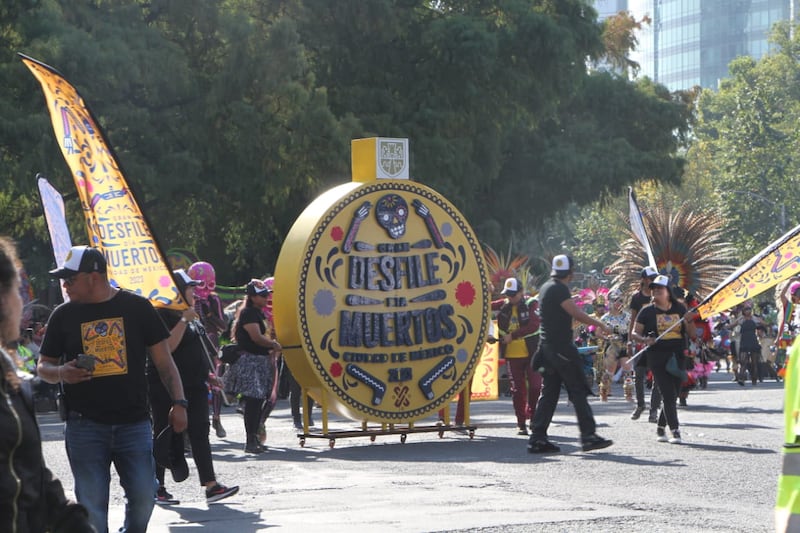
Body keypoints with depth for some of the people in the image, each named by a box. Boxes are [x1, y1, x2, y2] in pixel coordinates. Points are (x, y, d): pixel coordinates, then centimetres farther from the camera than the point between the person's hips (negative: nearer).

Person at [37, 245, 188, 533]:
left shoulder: (136, 307, 3)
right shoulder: (64, 315, 6)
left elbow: (163, 359, 5)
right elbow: (43, 366, 13)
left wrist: (178, 402, -4)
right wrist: (61, 373, -10)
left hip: (134, 422, -1)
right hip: (85, 426, 1)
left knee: (143, 497, -1)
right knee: (92, 504, 0)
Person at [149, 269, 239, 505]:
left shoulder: (191, 315, 17)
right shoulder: (163, 315, -12)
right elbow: (167, 346, -24)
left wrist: (207, 373, 21)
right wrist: (183, 321, -26)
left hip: (194, 386, 8)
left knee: (199, 435, 3)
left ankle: (211, 485, -1)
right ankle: (157, 488, 8)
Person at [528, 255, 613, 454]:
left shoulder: (546, 287, 16)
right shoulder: (558, 289, -14)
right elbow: (577, 314, -17)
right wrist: (601, 326, -9)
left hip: (547, 346, 9)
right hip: (561, 347, -9)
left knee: (549, 393, 9)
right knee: (578, 391, -6)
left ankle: (537, 439, 5)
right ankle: (588, 436, -7)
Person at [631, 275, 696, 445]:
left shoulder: (680, 309, 10)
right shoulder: (647, 311, 3)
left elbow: (691, 333, 12)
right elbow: (635, 333, 5)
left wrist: (690, 322, -10)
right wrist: (644, 340, -16)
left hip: (677, 357, 3)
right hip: (657, 356, -3)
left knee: (673, 395, 6)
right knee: (668, 394, -12)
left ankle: (661, 427, 24)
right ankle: (675, 431, -12)